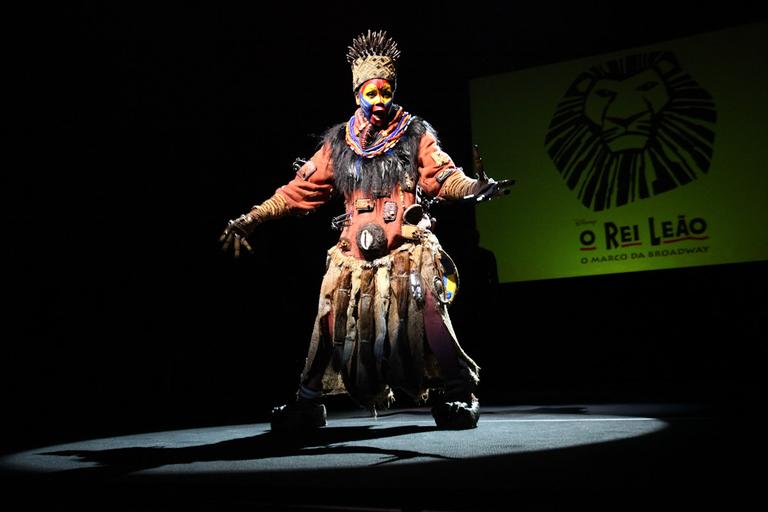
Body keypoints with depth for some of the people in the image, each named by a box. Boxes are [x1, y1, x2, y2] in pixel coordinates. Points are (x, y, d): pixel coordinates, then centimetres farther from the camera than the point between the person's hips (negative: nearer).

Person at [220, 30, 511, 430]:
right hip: (354, 251, 3)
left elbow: (443, 176, -5)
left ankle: (459, 393, 2)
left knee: (422, 316, -15)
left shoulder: (415, 134, 7)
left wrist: (473, 187, -27)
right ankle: (308, 404, 19)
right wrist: (253, 218, 7)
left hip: (407, 248, -2)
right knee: (334, 321, 4)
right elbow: (301, 188, 12)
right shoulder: (339, 143, 12)